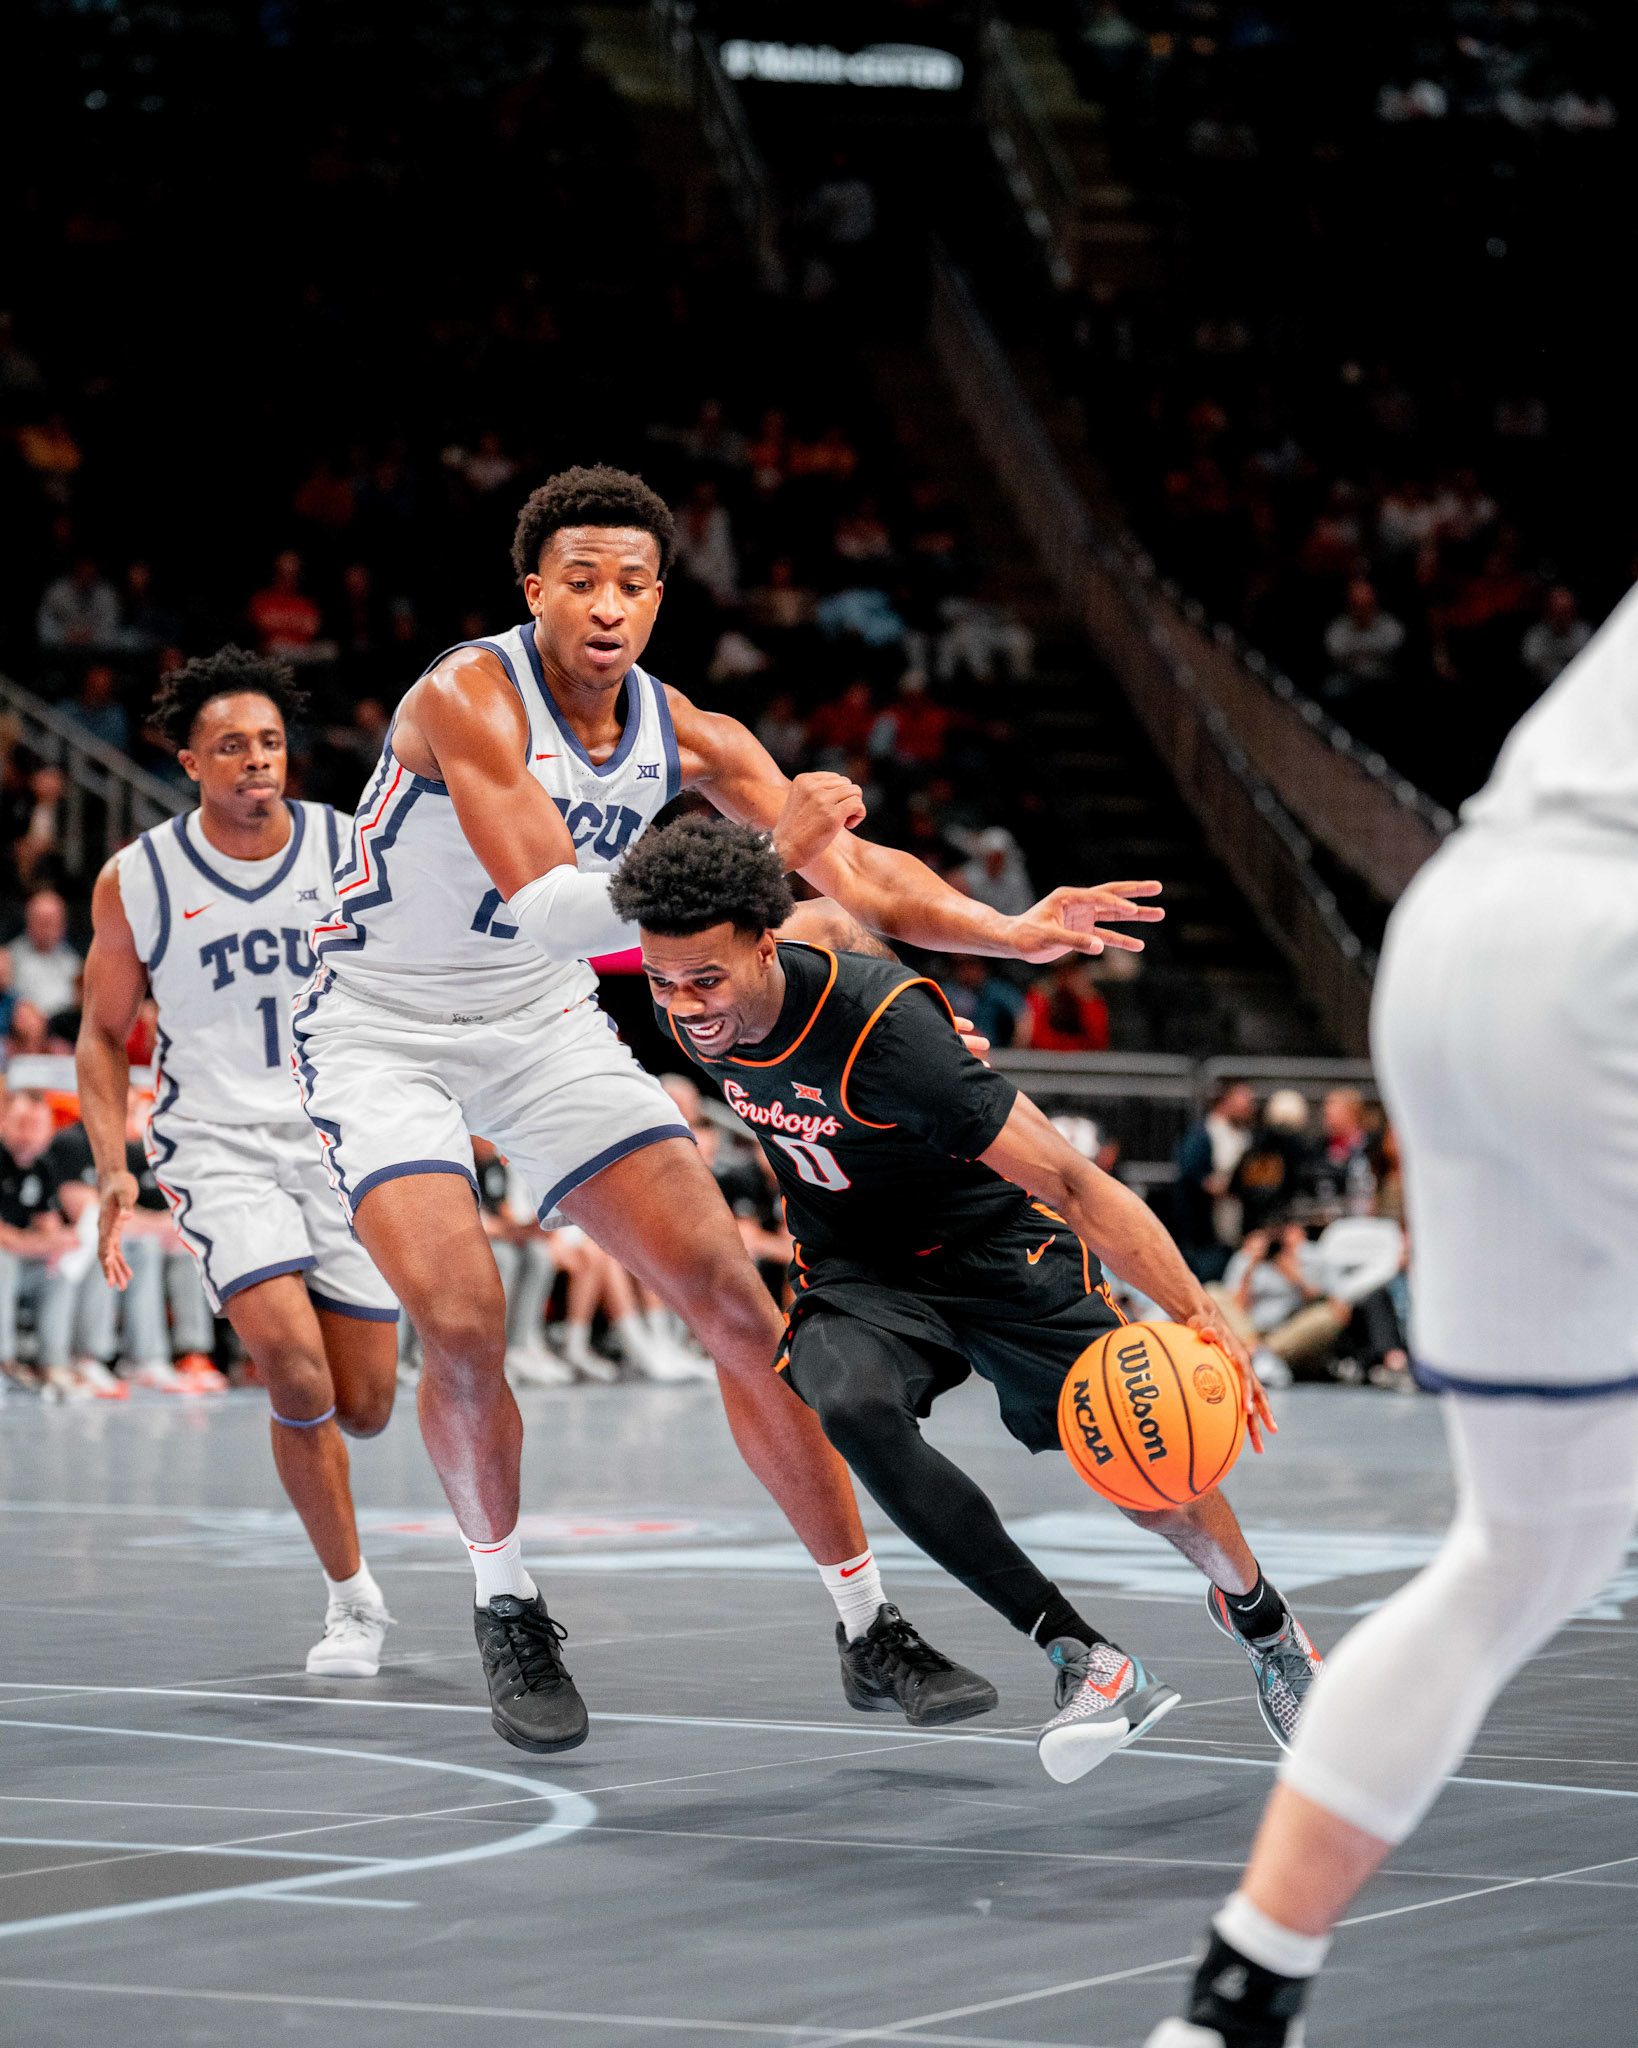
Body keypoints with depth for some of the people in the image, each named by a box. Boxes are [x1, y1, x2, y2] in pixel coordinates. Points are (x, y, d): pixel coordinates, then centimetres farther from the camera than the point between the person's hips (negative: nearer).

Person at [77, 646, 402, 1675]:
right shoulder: (138, 880, -4)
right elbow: (104, 1034, 7)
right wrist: (115, 1167, -4)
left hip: (348, 1144, 2)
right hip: (221, 1152, -2)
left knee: (364, 1408, 4)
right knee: (295, 1369, -23)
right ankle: (354, 1597, -5)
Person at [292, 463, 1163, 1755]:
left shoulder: (683, 735, -6)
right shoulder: (468, 700, -25)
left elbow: (851, 866, -5)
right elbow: (549, 906, -35)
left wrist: (1013, 934, -20)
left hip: (546, 1027, 5)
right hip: (383, 1032, -5)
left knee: (738, 1304, -4)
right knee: (464, 1326, -23)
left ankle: (867, 1626, 5)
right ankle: (506, 1608, 4)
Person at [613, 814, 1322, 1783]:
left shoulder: (883, 1031, -35)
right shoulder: (689, 1007, -16)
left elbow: (1068, 1178, -33)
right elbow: (834, 918, 7)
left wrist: (1199, 1315, -39)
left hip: (993, 1242, -4)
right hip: (854, 1273, 4)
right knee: (853, 1408, -29)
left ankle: (1261, 1619, 30)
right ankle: (1086, 1662, -24)